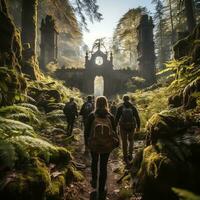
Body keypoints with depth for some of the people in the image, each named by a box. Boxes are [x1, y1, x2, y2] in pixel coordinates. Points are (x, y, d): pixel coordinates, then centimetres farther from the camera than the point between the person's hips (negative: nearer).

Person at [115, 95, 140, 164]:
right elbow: (137, 117, 4)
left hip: (123, 126, -1)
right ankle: (130, 155, 9)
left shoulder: (120, 107, -2)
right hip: (132, 126, 2)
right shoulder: (133, 107, 3)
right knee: (130, 140, 19)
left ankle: (125, 157, 12)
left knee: (124, 141, 8)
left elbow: (117, 118, -3)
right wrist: (138, 126, 11)